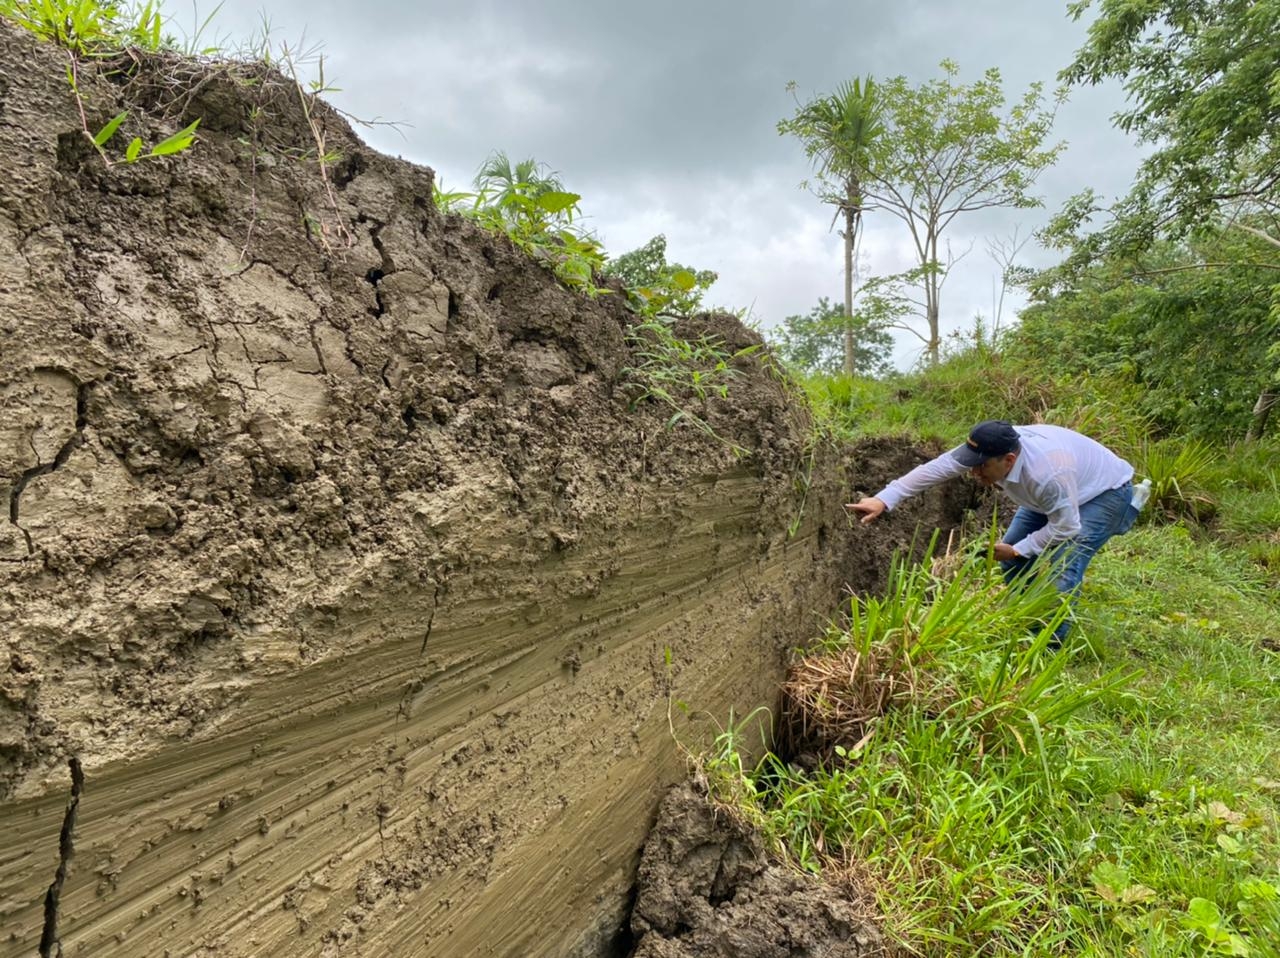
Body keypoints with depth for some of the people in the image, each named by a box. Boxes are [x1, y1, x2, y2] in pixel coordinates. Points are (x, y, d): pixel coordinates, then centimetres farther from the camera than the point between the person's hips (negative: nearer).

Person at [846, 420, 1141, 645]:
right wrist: (883, 500, -32)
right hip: (1058, 495, 8)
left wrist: (1017, 550, -21)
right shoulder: (988, 449, -25)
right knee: (1011, 552, 6)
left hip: (1105, 491, -8)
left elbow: (1066, 528, -31)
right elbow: (933, 469, -26)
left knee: (1064, 566, -23)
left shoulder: (1047, 474, -44)